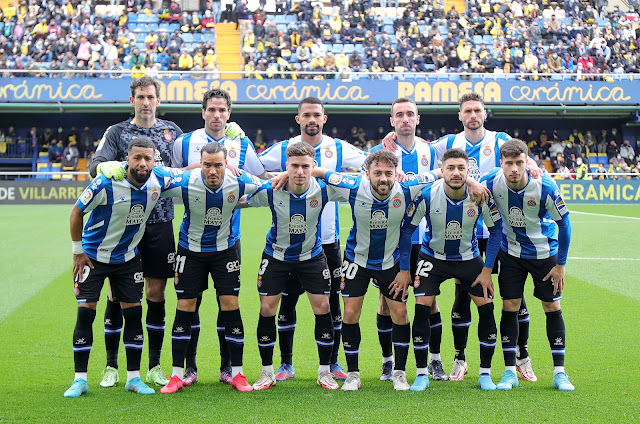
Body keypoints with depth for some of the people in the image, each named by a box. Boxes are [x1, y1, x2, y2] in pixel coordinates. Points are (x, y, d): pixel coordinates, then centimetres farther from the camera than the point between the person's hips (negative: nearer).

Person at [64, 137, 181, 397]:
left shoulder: (159, 180, -13)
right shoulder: (107, 183, -25)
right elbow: (77, 212, -11)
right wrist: (78, 251, -7)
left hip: (128, 257, 4)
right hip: (93, 256, -4)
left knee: (134, 313, 1)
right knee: (85, 313, -7)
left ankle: (133, 378, 12)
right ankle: (80, 380, 3)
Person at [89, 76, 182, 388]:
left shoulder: (172, 131, 12)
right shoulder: (117, 132, 4)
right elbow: (96, 165, -8)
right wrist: (105, 167, -31)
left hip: (160, 223, 2)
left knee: (156, 293, 4)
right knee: (118, 294, 1)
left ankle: (154, 367, 14)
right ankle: (111, 367, 11)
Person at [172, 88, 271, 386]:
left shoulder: (242, 145, 5)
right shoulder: (184, 142, 4)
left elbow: (263, 179, 12)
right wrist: (195, 168, -7)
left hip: (228, 235, 1)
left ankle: (227, 366, 14)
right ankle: (189, 367, 10)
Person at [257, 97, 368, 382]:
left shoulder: (338, 149, 4)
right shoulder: (283, 149, 2)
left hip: (327, 238, 1)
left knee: (331, 302, 4)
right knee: (287, 301, 2)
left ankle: (332, 363, 17)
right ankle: (286, 364, 14)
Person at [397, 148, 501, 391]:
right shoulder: (426, 195, -23)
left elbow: (496, 229, -6)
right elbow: (407, 229, -11)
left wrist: (487, 270, -8)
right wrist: (404, 269, -10)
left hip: (468, 257, 1)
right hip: (432, 256, -1)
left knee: (487, 307, -9)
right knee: (421, 307, -14)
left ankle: (485, 373, 6)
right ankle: (422, 374, -1)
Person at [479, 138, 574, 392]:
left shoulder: (545, 187, -25)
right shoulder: (491, 183, -20)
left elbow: (564, 223, -12)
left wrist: (561, 264, -9)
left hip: (545, 252, -1)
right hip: (511, 252, 1)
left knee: (552, 308, 1)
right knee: (509, 308, -2)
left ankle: (559, 372, 10)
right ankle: (510, 371, 7)